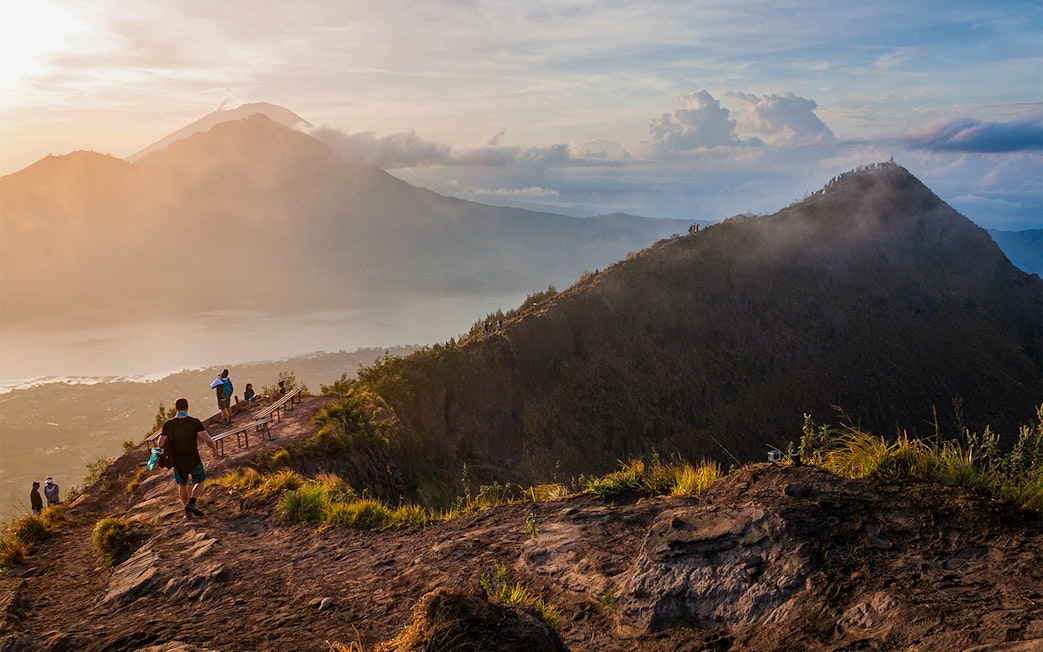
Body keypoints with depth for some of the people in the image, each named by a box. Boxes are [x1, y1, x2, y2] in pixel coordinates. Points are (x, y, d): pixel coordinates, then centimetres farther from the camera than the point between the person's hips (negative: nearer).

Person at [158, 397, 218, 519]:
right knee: (200, 481, 21)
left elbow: (161, 444, -7)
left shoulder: (168, 424, -8)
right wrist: (214, 448, 1)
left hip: (177, 462, 2)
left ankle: (188, 511, 26)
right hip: (194, 461, -2)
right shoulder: (195, 422, -14)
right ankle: (191, 503, 1)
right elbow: (207, 439, -19)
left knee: (182, 485, 24)